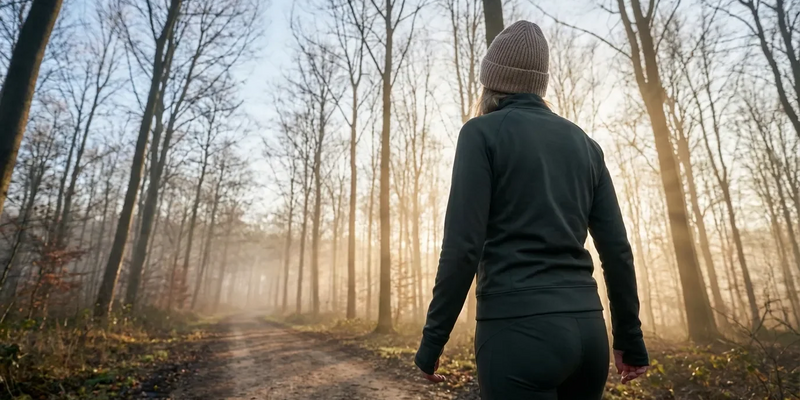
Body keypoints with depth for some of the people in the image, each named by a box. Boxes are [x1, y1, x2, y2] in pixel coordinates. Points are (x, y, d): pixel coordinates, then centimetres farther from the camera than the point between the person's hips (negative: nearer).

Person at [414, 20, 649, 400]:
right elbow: (617, 249, 10)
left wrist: (432, 339, -5)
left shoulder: (483, 132, -6)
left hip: (518, 327, -6)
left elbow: (462, 247, -14)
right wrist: (629, 336, 19)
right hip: (586, 328, 7)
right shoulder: (584, 143, 11)